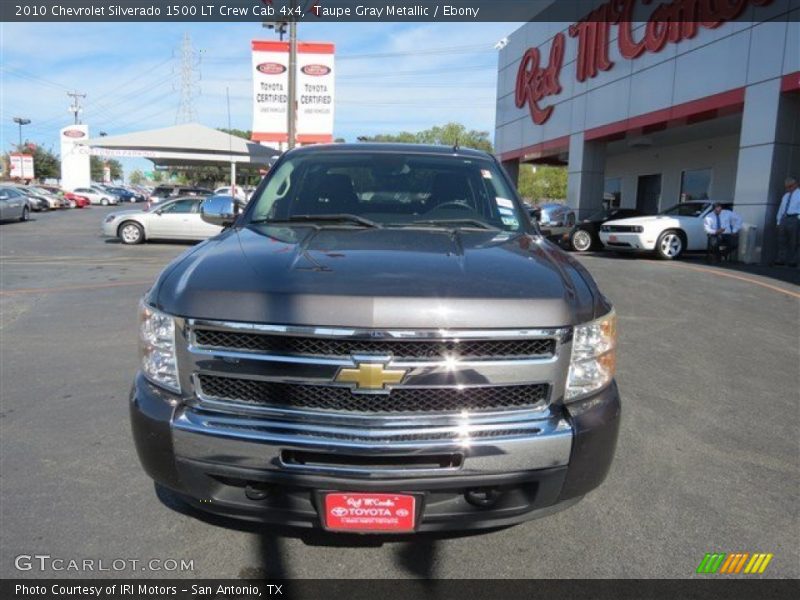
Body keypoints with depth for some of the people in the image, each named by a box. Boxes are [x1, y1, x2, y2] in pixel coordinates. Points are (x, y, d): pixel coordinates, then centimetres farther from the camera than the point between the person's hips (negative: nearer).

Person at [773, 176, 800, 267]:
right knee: (782, 241, 2)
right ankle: (781, 260, 3)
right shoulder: (785, 196, 21)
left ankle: (792, 261, 0)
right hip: (784, 218, 6)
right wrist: (779, 221, 13)